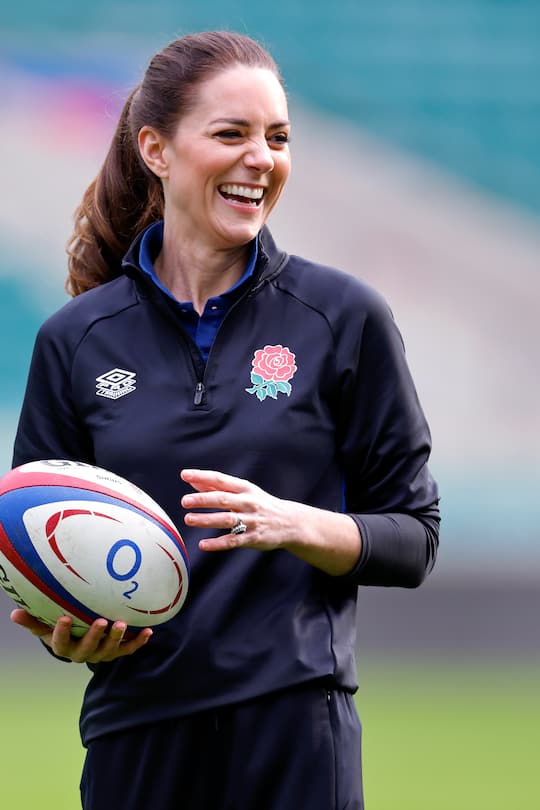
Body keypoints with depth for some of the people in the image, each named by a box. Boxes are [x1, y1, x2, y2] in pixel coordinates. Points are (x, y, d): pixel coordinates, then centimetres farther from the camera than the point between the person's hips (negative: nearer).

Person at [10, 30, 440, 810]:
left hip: (297, 727, -2)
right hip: (135, 732, 2)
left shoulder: (345, 316, 1)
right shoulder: (76, 339, 6)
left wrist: (294, 525, -15)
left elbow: (412, 539, 3)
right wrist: (66, 635, -10)